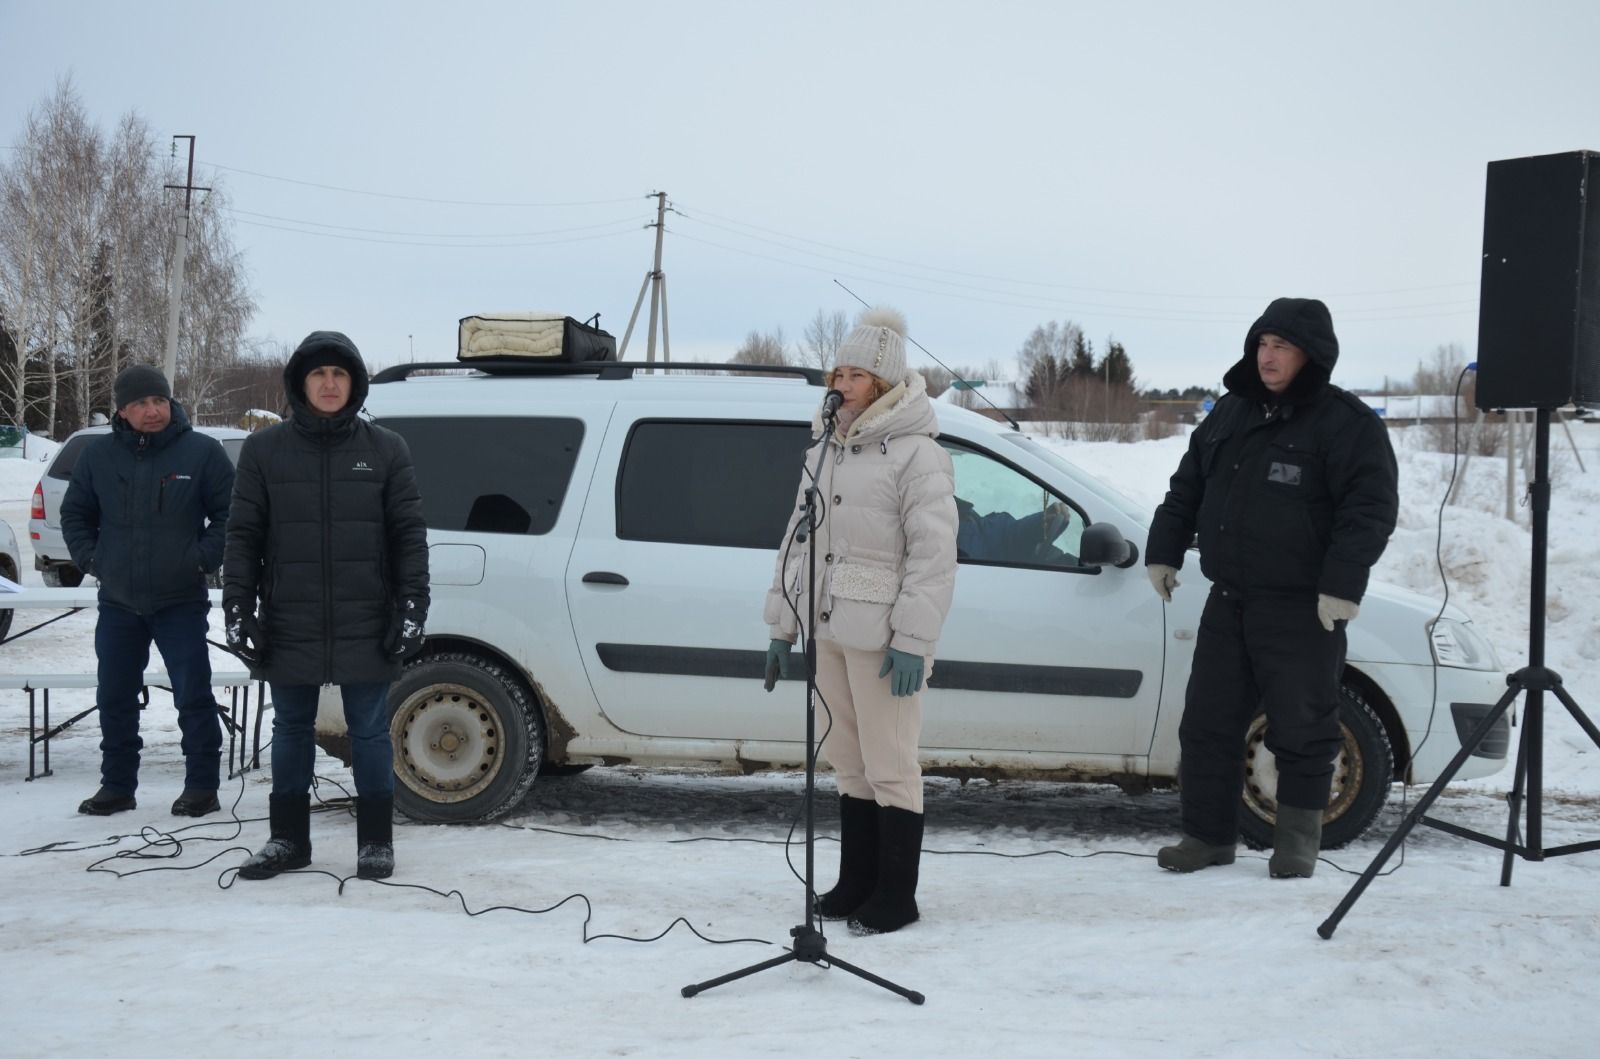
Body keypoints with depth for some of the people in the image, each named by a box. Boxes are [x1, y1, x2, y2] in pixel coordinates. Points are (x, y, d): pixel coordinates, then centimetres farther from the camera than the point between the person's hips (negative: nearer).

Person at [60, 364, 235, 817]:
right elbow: (75, 514, 15)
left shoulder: (202, 451, -6)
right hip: (117, 602, 4)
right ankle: (117, 786, 23)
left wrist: (203, 557, -10)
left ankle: (202, 786, 8)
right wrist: (90, 558, 3)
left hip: (181, 601, -4)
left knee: (193, 696, -1)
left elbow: (230, 514, -2)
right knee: (115, 698, 11)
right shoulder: (99, 455, 4)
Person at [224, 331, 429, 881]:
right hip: (290, 624, 1)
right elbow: (243, 533, 5)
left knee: (369, 731, 6)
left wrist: (412, 604, -4)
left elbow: (409, 534, 2)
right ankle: (288, 839, 25)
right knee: (292, 729, 12)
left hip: (366, 625, -1)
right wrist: (238, 606, -1)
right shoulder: (264, 450, 4)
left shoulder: (386, 450, 3)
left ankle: (375, 840, 18)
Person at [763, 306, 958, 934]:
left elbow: (934, 553, -14)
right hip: (829, 629, 8)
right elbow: (798, 539, 18)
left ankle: (895, 898, 9)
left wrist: (913, 639, -19)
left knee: (890, 767, -1)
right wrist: (782, 624, 16)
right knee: (849, 765, 14)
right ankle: (856, 885, 25)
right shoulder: (826, 450, 14)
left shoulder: (915, 453, -9)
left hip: (882, 637, -7)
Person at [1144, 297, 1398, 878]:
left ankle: (1296, 845, 16)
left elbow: (1371, 508, -15)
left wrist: (1343, 584, -23)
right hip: (1228, 601, 6)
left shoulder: (1346, 421, -7)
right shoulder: (1231, 412, 13)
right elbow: (1187, 488, 21)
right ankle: (1207, 835, 19)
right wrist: (1164, 550, 15)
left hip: (1302, 610, -6)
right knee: (1207, 724, 8)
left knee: (1302, 730, 2)